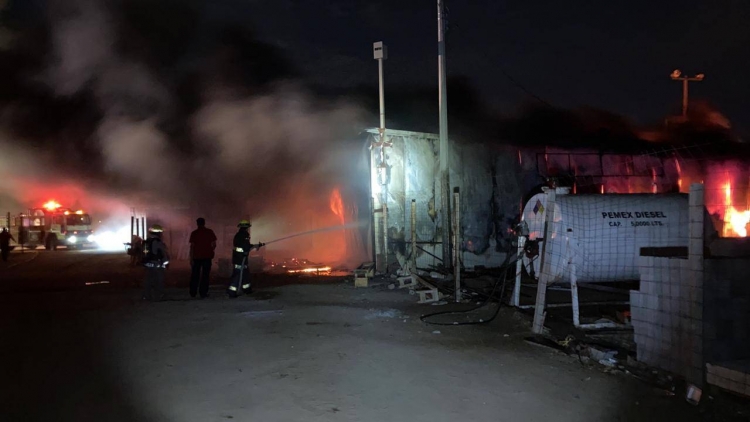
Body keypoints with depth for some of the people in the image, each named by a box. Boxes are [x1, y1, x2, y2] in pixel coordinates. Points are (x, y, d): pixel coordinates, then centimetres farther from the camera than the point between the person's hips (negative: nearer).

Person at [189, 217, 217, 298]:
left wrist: (191, 258, -5)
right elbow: (214, 245, -1)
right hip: (207, 257, 0)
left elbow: (192, 246, -7)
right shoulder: (210, 232, -2)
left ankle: (193, 293, 18)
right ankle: (203, 293, 3)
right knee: (205, 275, 5)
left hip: (197, 257, 0)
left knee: (195, 275, 12)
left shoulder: (194, 233, -4)